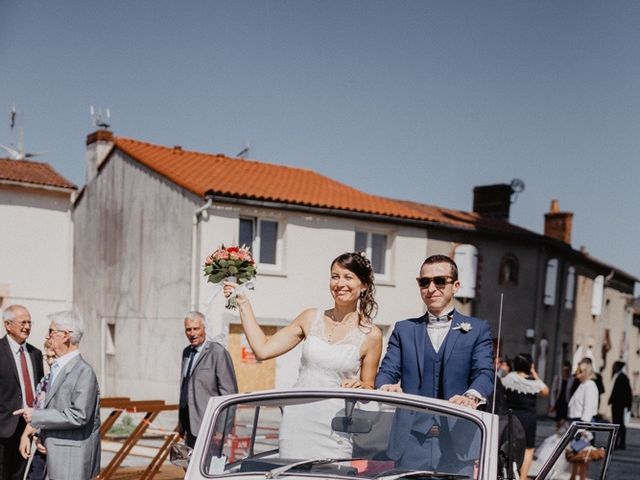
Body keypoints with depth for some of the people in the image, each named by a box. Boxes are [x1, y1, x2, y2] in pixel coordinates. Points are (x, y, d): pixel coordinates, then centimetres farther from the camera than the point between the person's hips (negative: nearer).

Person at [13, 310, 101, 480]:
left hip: (72, 458, -9)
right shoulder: (56, 368, 14)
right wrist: (42, 435, 5)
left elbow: (79, 415, -23)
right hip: (54, 455, 9)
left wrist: (37, 415, -17)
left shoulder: (84, 372, -16)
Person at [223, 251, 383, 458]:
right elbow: (263, 349, 6)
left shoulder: (370, 335, 1)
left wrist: (360, 386, -12)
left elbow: (369, 389, 10)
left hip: (334, 429, -2)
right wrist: (243, 303, 7)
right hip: (297, 421, 2)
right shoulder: (311, 318, 8)